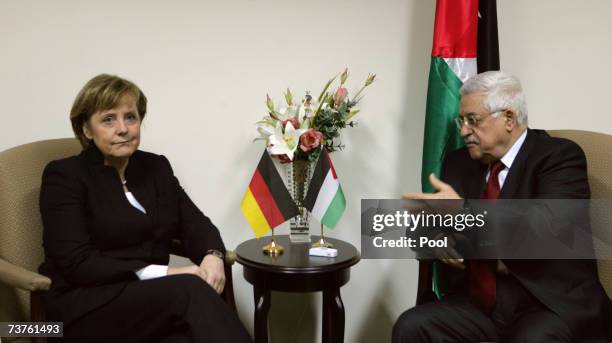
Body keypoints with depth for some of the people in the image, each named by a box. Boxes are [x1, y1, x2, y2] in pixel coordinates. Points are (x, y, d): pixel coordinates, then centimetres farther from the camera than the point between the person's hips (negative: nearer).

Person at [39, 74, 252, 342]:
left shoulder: (156, 167, 14)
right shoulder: (64, 176, -3)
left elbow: (194, 223, 9)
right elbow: (77, 263, -12)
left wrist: (212, 256, -16)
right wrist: (160, 273, -19)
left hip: (151, 299, 4)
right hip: (85, 307, -4)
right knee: (190, 290, -33)